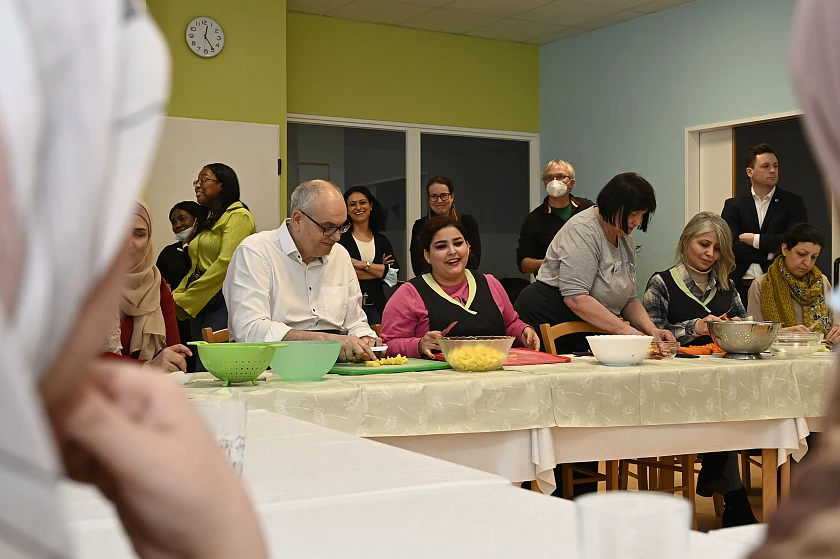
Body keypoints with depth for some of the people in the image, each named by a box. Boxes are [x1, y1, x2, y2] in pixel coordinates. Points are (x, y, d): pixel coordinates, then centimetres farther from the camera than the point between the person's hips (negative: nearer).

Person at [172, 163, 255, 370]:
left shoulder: (238, 216, -5)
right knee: (200, 371, 8)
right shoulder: (204, 221, 21)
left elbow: (226, 263, -15)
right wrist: (175, 298, 5)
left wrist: (187, 299, -13)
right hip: (199, 307, 9)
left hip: (222, 305, -9)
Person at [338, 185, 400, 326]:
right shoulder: (340, 237, 4)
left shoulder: (382, 241, 16)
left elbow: (393, 276, 3)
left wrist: (362, 264, -8)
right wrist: (379, 270, -3)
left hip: (375, 307, 3)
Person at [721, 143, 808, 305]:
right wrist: (769, 254, -9)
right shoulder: (733, 205, 9)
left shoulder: (793, 202, 7)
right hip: (741, 286, 1)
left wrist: (756, 240, -7)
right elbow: (729, 245, -4)